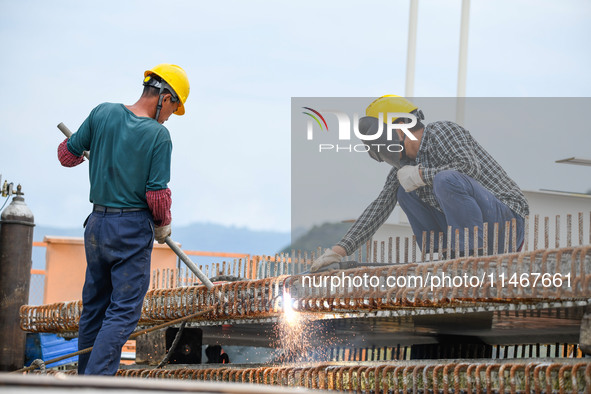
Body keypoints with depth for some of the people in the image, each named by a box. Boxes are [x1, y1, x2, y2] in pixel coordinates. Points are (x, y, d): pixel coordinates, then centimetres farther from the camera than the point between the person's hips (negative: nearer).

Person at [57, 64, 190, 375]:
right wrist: (163, 226, 5)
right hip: (134, 227, -5)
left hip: (96, 223, 5)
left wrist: (79, 153, 31)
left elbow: (67, 155, 7)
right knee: (124, 310, -3)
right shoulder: (159, 135, -13)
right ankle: (97, 379, -14)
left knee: (94, 306, 16)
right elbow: (158, 194, -14)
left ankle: (84, 377, 21)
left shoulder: (102, 113, -1)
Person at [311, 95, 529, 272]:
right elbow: (379, 208, 11)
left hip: (507, 222, -8)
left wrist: (420, 175, -17)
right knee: (405, 192, 9)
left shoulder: (442, 131, -11)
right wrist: (340, 249, 4)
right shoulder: (403, 167, 11)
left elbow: (470, 167, -26)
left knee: (447, 180, -32)